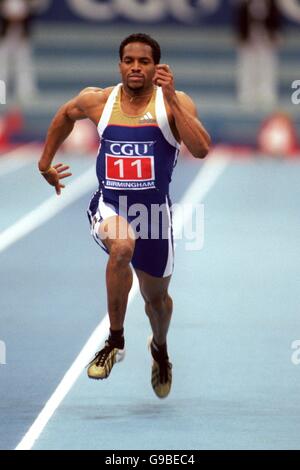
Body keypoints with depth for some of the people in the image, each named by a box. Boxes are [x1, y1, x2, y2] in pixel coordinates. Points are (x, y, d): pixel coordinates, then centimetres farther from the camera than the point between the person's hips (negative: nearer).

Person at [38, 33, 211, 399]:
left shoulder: (174, 103, -10)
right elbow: (65, 115, 19)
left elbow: (201, 149, -25)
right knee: (122, 247, -36)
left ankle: (160, 348, 52)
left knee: (156, 297, 16)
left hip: (154, 209, 1)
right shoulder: (97, 101, -4)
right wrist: (45, 163, 23)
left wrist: (171, 98, -28)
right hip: (108, 206, -1)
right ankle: (115, 341, -21)